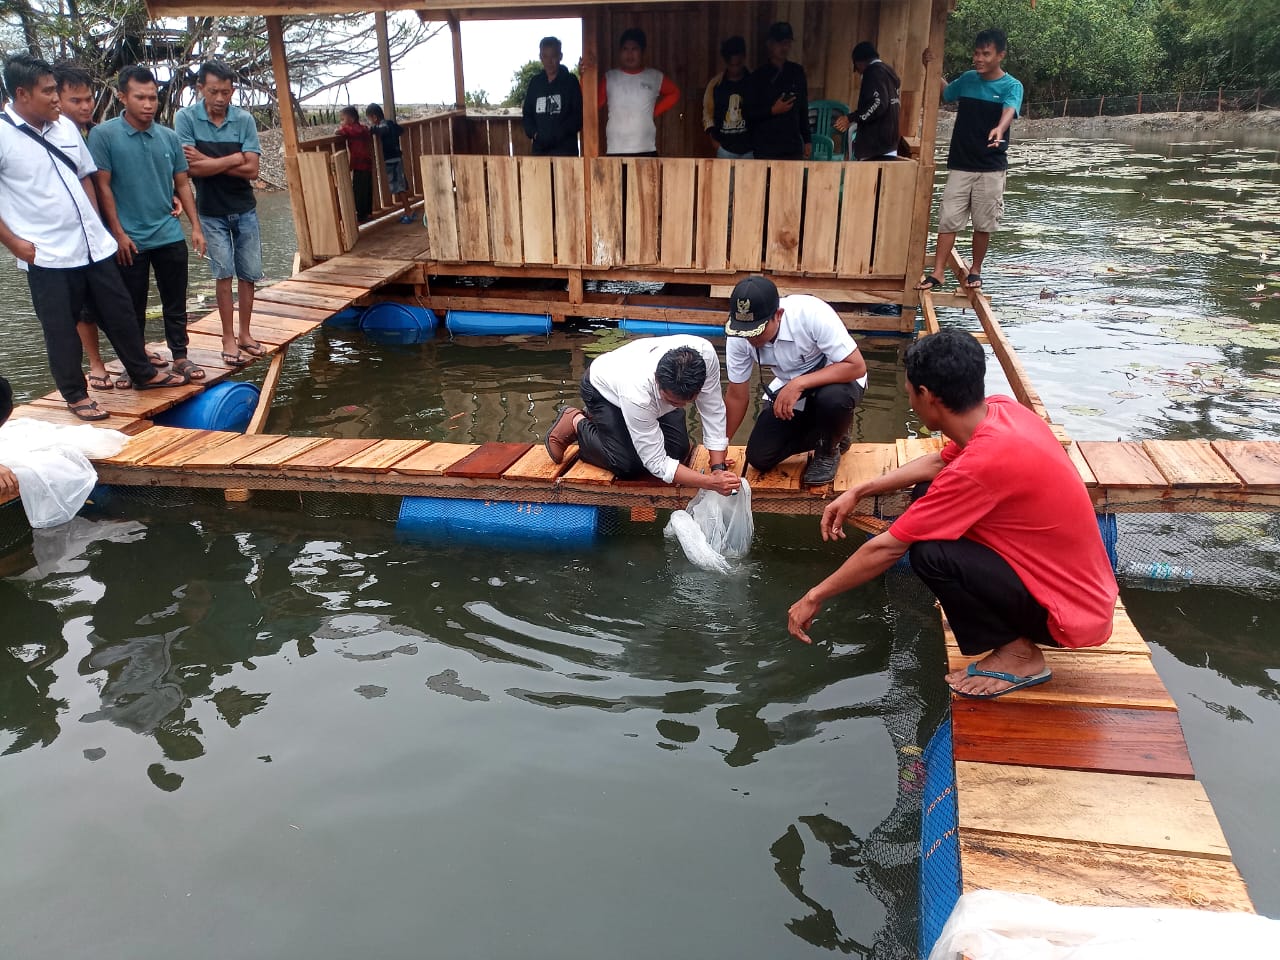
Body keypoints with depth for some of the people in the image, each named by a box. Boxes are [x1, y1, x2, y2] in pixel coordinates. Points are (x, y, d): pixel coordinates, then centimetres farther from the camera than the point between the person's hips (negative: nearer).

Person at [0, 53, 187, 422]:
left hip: (94, 244, 6)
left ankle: (143, 373, 31)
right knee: (61, 329, 6)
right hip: (47, 255, -6)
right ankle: (76, 395, 19)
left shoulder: (65, 126, 6)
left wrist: (96, 224, 10)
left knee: (119, 312, 15)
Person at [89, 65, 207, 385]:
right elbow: (102, 187, -7)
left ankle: (180, 356, 22)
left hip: (169, 236, 3)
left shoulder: (169, 137, 5)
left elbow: (182, 185, 10)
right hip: (129, 239, -3)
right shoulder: (103, 135, -7)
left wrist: (196, 227, 4)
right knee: (132, 308, 7)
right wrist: (119, 234, -11)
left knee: (175, 303, 10)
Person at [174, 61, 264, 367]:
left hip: (245, 209, 2)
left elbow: (252, 170, -12)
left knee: (248, 273, 6)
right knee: (224, 273, -4)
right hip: (211, 212, -2)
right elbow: (192, 167, -18)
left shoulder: (244, 119, -7)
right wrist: (235, 159, -15)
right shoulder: (186, 118, -10)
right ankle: (229, 338, 5)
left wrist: (211, 162, -17)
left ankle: (244, 334, 19)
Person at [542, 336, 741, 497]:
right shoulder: (636, 393, -47)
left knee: (678, 452, -2)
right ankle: (577, 423, 9)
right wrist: (711, 482, -44)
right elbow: (657, 464, -37)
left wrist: (718, 468, -28)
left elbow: (713, 410, -24)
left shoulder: (705, 353, -40)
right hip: (603, 388, -5)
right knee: (629, 466, -18)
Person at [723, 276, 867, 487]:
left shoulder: (811, 314, -34)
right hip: (789, 388, 4)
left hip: (835, 379, -4)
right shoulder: (738, 337, -21)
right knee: (759, 458, -8)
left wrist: (799, 384, -40)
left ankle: (828, 451, -5)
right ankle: (827, 434, 15)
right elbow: (736, 396, -9)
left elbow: (857, 366, -32)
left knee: (833, 398, -38)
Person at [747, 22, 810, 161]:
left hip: (793, 148, 3)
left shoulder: (797, 72, 10)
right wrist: (772, 110, -15)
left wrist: (807, 140, 14)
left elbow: (803, 109, 16)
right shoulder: (758, 76, 1)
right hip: (766, 150, -3)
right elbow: (749, 114, -2)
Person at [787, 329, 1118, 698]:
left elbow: (886, 549, -22)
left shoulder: (981, 465, -30)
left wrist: (815, 597, -10)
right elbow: (939, 462, 14)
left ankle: (1019, 653, -3)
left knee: (929, 554, -23)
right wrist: (858, 492, 10)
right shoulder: (1002, 410, -6)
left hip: (1073, 612, -8)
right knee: (932, 505, 6)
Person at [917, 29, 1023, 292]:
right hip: (960, 165, 3)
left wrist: (999, 129, -50)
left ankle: (975, 270, 21)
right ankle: (937, 272, 1)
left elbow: (1009, 110, -29)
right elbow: (945, 93, 27)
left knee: (983, 224, 6)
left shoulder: (1011, 86, -7)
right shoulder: (967, 79, 5)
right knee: (948, 220, -2)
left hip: (991, 168, -3)